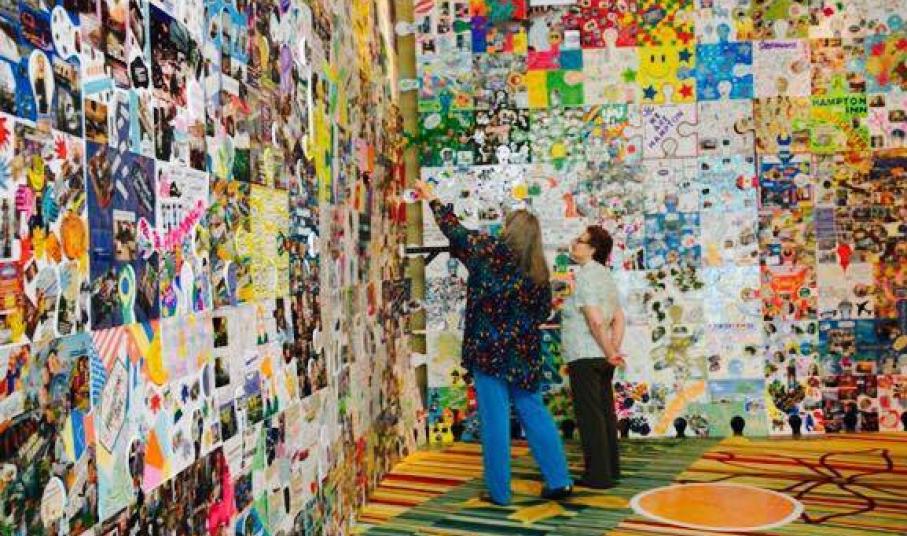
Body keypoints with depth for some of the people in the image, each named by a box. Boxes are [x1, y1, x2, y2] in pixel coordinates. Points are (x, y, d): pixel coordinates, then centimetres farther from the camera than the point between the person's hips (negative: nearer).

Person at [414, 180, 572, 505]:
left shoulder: (492, 252, -7)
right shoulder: (539, 271, 3)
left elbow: (455, 231, 3)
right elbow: (544, 312, 11)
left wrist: (432, 200, 16)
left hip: (489, 349, -4)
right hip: (524, 353, 5)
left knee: (495, 419, 1)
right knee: (534, 413, 13)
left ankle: (499, 491, 9)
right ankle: (559, 481, 15)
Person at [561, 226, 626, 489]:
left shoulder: (585, 276, -15)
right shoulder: (605, 275, 14)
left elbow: (596, 321, -23)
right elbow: (619, 319, 13)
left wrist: (610, 354, -14)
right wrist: (614, 350, 3)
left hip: (585, 356, -9)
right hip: (601, 357, 9)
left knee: (589, 415, -2)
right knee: (605, 410, 15)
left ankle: (598, 474, 3)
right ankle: (611, 467, 24)